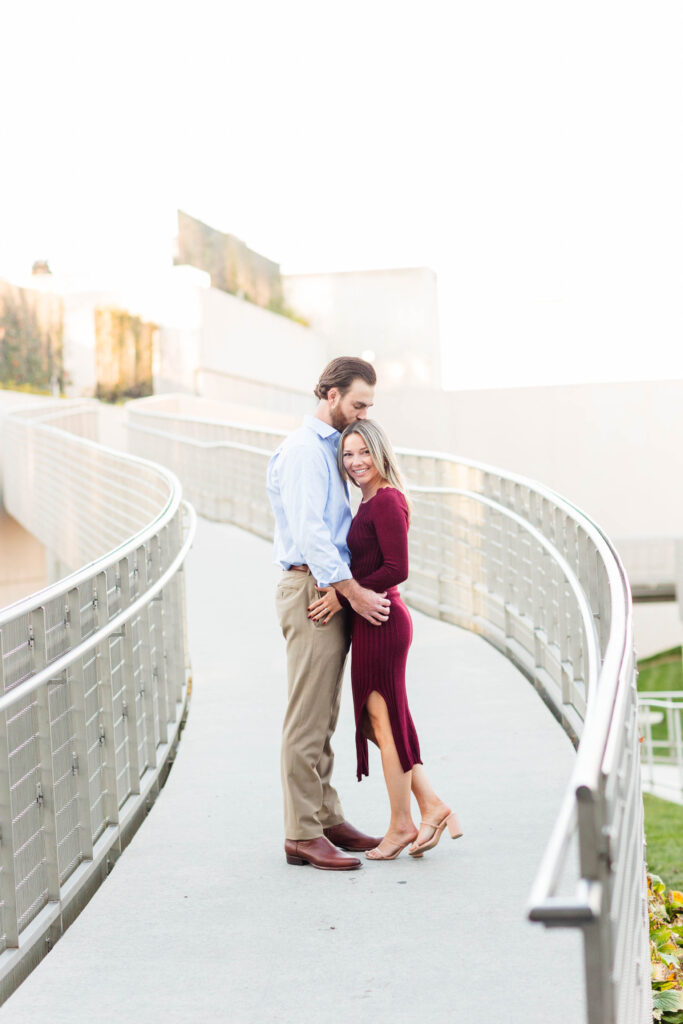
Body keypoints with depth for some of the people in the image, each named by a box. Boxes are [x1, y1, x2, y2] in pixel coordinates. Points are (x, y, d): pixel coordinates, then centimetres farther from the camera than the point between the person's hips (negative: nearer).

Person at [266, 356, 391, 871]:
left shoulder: (329, 448, 20)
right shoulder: (303, 450, -11)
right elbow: (308, 530, -19)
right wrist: (354, 592, -20)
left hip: (332, 591, 10)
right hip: (313, 590, -10)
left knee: (322, 717, 13)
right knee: (307, 718, -8)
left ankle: (327, 819, 19)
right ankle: (302, 834, -6)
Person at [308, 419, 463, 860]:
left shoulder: (387, 501, -14)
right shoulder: (371, 502, 15)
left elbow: (397, 569, -20)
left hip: (381, 621, -10)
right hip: (373, 620, 10)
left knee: (384, 720, 0)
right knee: (375, 720, 13)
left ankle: (401, 825, 12)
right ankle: (433, 807, 17)